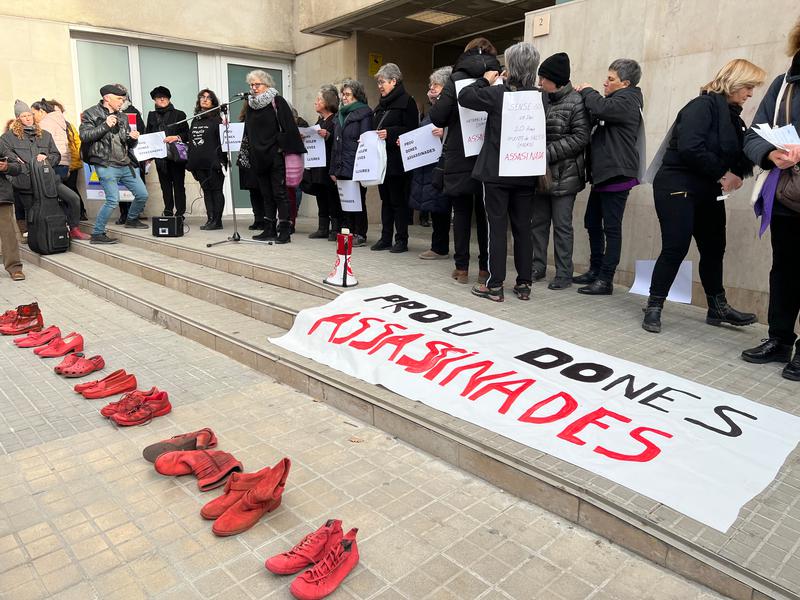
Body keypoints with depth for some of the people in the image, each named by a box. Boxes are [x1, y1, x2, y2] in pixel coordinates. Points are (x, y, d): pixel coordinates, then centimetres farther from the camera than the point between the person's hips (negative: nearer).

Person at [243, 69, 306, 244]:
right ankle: (270, 229, 15)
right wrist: (251, 152, 11)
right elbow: (248, 130, 19)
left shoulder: (277, 101, -4)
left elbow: (288, 127, -11)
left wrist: (282, 147, -16)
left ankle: (285, 230, -3)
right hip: (259, 157, 7)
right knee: (266, 194, 10)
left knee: (279, 193, -6)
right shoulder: (251, 104, 15)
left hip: (275, 156, -6)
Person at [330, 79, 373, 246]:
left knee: (358, 200, -2)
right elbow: (335, 143, 20)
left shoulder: (364, 113, -1)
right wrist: (333, 169, 14)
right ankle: (349, 232, 16)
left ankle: (360, 235, 5)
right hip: (342, 167, 7)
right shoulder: (340, 115, 20)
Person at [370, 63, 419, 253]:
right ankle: (385, 238, 17)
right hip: (382, 160, 8)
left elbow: (411, 130, -14)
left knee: (398, 200, -3)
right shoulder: (381, 105, 19)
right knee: (385, 199, 11)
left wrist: (389, 133, -23)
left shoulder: (406, 102, -6)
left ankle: (402, 240, 4)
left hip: (397, 160, -8)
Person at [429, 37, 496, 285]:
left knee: (461, 212, 6)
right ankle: (485, 268, 12)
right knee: (485, 213, 9)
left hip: (460, 157, -2)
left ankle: (462, 268, 7)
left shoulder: (457, 79, -4)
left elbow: (436, 117, -8)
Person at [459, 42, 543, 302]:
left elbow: (464, 96, -3)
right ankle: (524, 284, 16)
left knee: (497, 227, 1)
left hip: (496, 172, -4)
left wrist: (485, 80, 10)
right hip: (526, 173, 4)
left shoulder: (498, 93, -11)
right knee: (523, 227, 10)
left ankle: (494, 286, 5)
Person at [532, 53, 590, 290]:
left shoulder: (576, 101, -8)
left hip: (564, 174, -6)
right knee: (538, 222, 11)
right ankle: (538, 266, 24)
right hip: (540, 173, 6)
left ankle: (564, 274, 9)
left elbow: (580, 137, -14)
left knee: (562, 225, 0)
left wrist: (548, 152, -18)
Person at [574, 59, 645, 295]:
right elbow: (595, 117, 13)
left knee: (611, 228, -5)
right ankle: (595, 271, 26)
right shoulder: (618, 100, 19)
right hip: (602, 174, 10)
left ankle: (605, 280, -1)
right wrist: (586, 95, -1)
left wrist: (587, 91, -9)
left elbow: (600, 108, -28)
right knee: (592, 223, 15)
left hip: (617, 175, -10)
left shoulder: (627, 101, -11)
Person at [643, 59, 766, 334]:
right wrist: (722, 174, -16)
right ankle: (653, 308, 1)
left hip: (708, 192, 9)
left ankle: (718, 308, 23)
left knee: (714, 248, 11)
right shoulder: (703, 105, -11)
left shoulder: (731, 114, 14)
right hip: (678, 187, -9)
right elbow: (690, 148, -24)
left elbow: (734, 153, 12)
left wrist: (737, 174, -10)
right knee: (675, 248, -10)